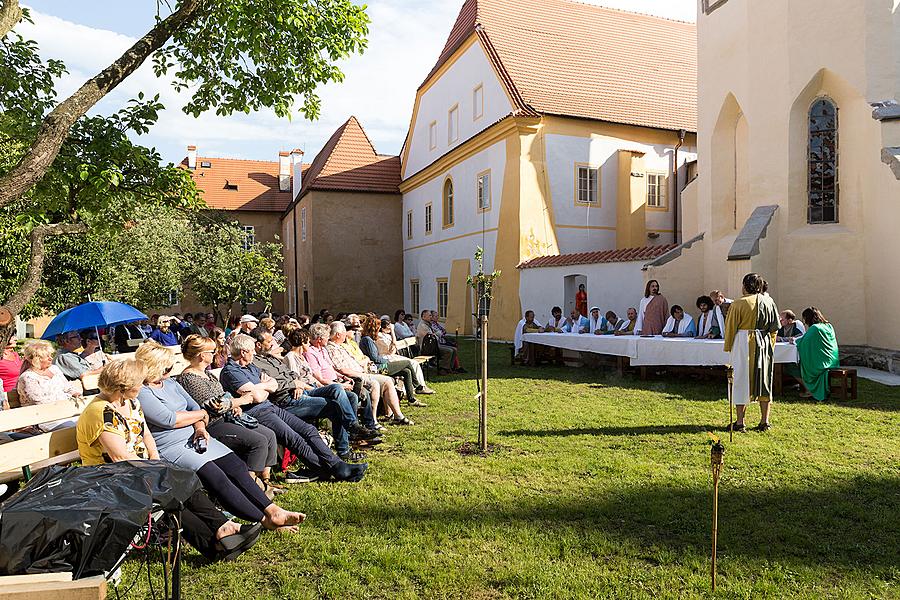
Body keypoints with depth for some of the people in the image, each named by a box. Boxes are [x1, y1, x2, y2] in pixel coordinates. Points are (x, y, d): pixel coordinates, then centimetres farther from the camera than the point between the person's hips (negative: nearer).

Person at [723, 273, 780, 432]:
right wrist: (770, 347, 18)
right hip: (765, 345, 4)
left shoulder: (739, 304, -10)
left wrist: (728, 347, 6)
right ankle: (765, 421, 15)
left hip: (744, 344, -4)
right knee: (764, 380, 12)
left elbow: (730, 328, -6)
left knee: (742, 381, 2)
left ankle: (740, 422, 3)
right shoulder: (769, 302, 3)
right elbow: (774, 328, 9)